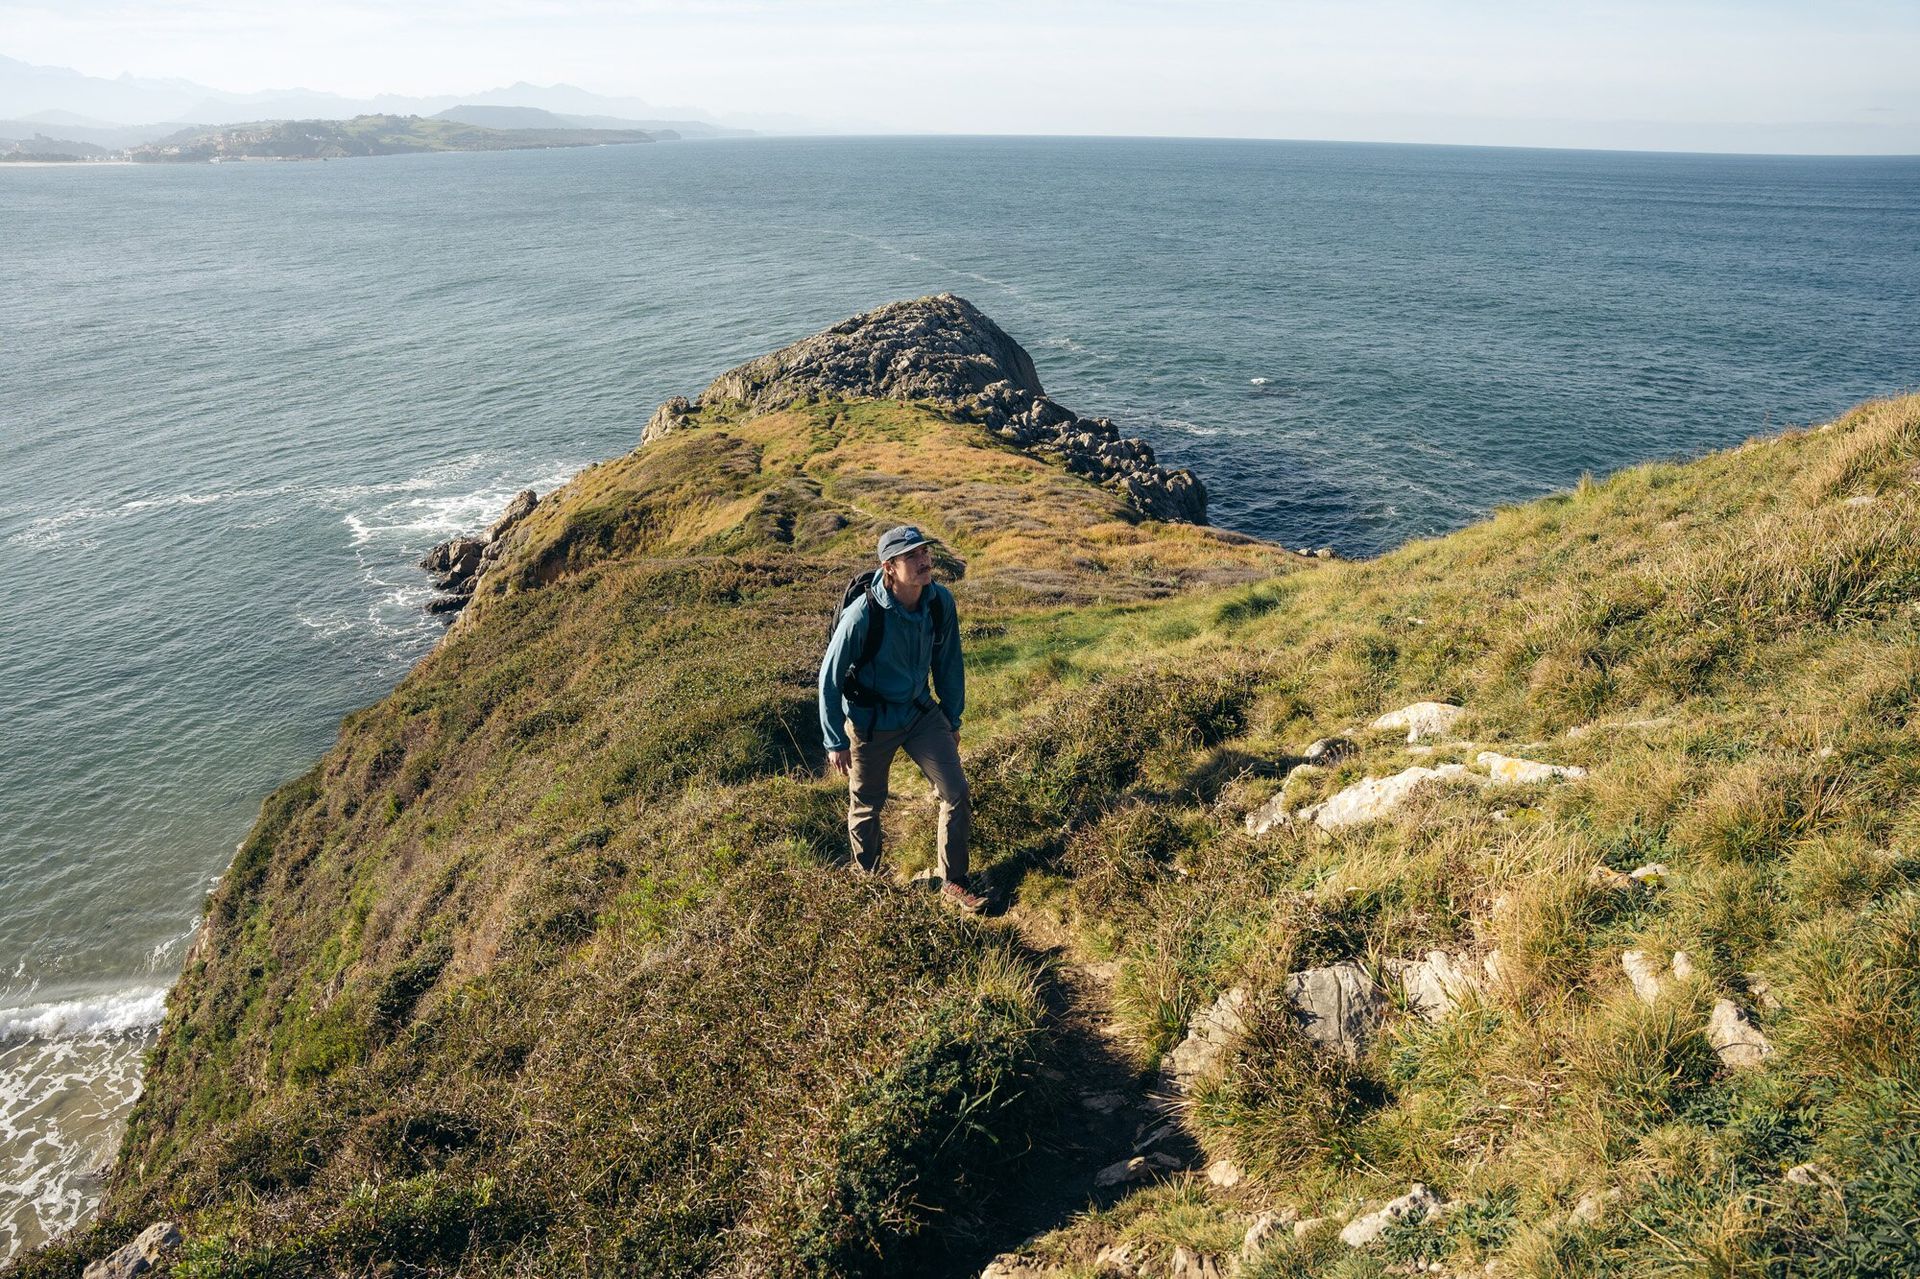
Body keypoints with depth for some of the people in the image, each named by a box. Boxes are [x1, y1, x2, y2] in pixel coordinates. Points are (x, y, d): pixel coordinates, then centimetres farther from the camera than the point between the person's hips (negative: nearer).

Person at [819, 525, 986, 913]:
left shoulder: (941, 601, -15)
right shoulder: (863, 614, -29)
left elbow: (949, 663, 1)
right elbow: (830, 678, -17)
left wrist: (953, 719, 10)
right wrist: (835, 742, -11)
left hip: (922, 712, 4)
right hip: (871, 722, -4)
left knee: (957, 794, -1)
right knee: (867, 805, 14)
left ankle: (953, 883, 16)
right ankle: (866, 880, 40)